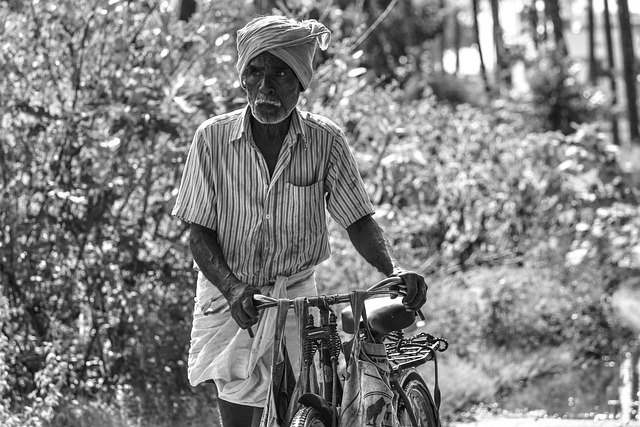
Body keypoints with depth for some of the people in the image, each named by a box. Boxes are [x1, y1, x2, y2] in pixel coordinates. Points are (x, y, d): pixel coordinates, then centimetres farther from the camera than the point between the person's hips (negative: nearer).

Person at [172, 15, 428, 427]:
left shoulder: (325, 140, -9)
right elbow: (199, 232, -7)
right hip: (229, 299, 0)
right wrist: (233, 289, -24)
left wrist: (396, 270, -25)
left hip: (294, 297, 0)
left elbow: (359, 220, -7)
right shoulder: (213, 138, -10)